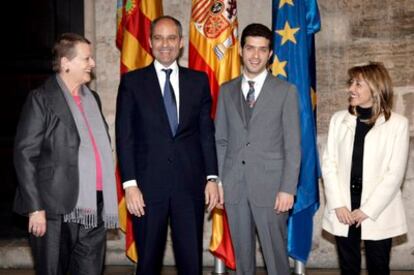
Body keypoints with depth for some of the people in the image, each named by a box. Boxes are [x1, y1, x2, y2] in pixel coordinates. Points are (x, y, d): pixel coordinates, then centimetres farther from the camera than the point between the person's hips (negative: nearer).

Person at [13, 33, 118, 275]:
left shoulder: (93, 98, 16)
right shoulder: (41, 99, -3)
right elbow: (25, 155, -8)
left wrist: (108, 197, 11)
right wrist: (35, 207, -13)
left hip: (94, 207, 6)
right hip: (57, 208, -5)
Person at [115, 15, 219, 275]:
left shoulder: (199, 80, 9)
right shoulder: (132, 82, 3)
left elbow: (207, 132, 9)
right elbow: (125, 136, -1)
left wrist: (212, 177, 2)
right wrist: (130, 184, -8)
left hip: (190, 184, 1)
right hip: (148, 185, -1)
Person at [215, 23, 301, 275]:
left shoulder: (286, 91, -1)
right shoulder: (227, 91, 9)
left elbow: (293, 145, -4)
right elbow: (221, 140, 10)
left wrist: (288, 189, -10)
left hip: (269, 185, -3)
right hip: (234, 186, 3)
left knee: (276, 253, 3)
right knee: (242, 252, 12)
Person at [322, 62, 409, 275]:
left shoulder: (397, 124, -4)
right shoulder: (339, 119, 4)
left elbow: (395, 173, -7)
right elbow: (329, 164, 2)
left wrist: (367, 210, -11)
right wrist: (338, 205, -8)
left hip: (378, 212, -2)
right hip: (343, 211, 2)